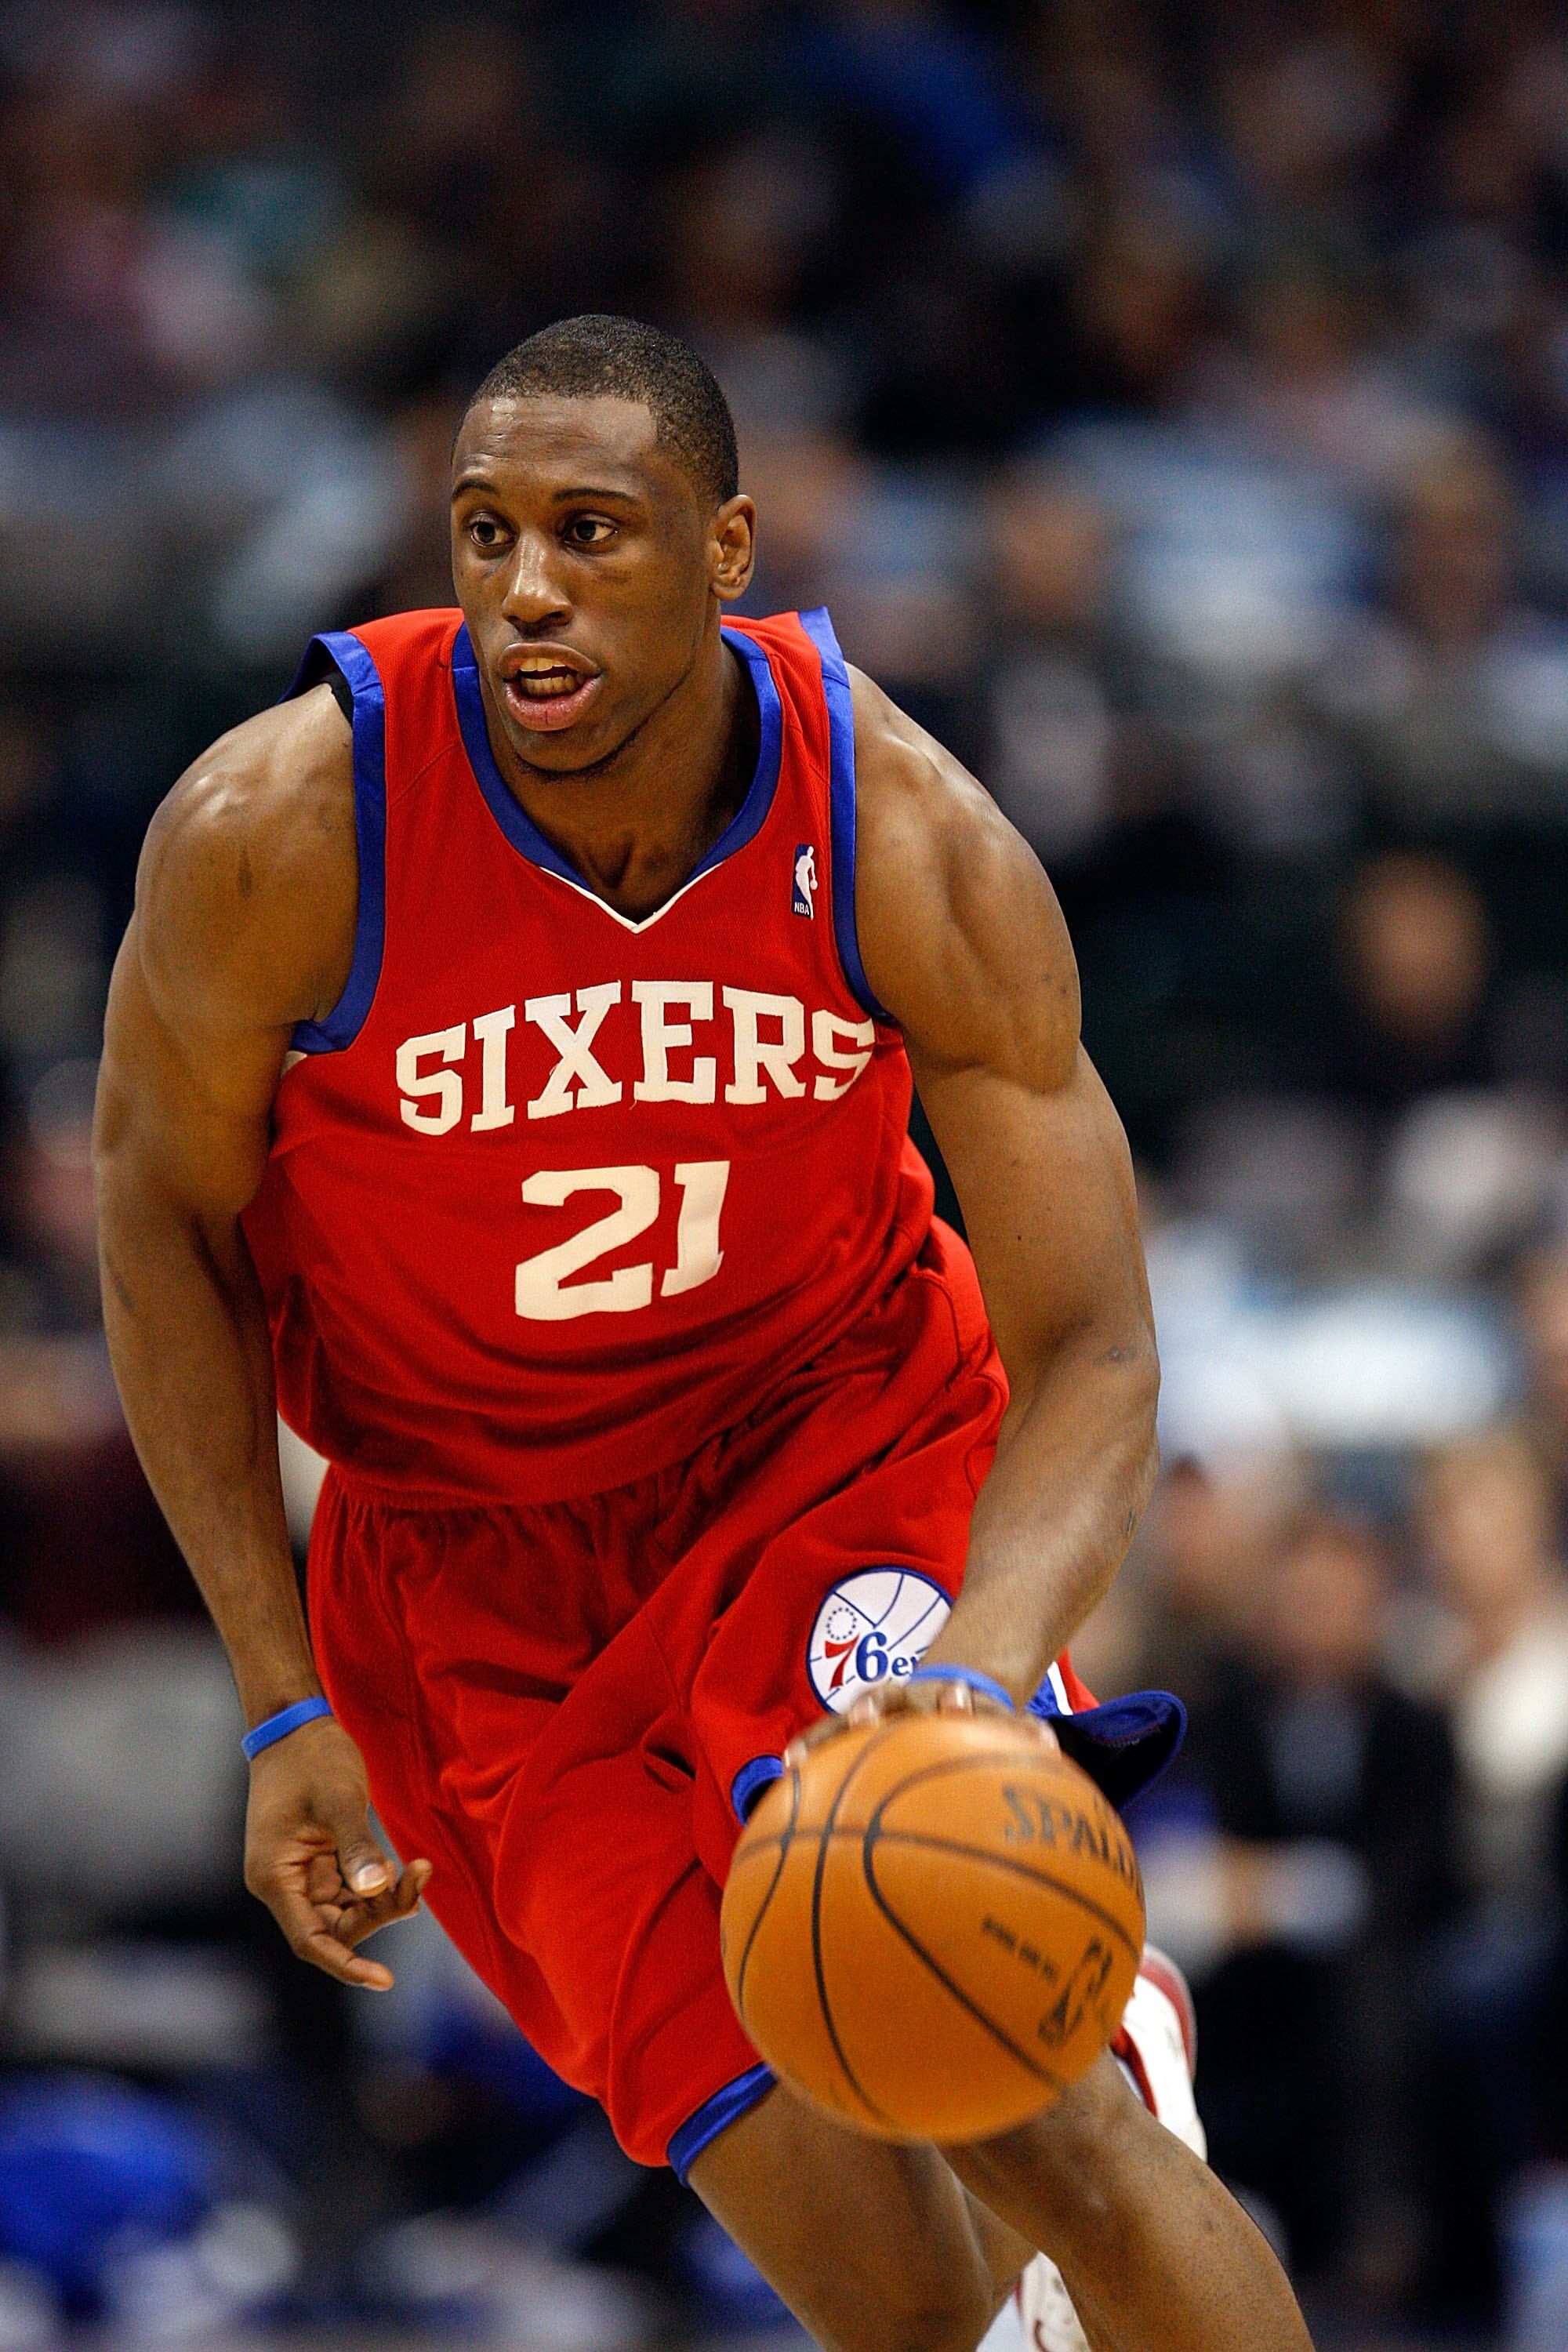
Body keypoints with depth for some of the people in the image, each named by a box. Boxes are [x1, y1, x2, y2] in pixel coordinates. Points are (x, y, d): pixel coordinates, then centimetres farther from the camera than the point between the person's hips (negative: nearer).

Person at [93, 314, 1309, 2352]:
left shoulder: (916, 847, -21)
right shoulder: (277, 828, -22)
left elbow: (1092, 1360, -19)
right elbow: (164, 1214, -5)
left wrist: (980, 1676, -40)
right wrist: (288, 1705, -9)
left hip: (843, 1446, 0)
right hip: (478, 1561, 0)